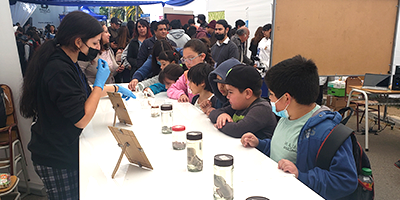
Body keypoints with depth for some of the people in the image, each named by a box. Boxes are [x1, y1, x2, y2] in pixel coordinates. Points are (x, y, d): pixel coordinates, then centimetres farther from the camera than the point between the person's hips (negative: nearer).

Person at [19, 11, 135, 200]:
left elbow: (85, 92, 20)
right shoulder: (60, 71, -29)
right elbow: (82, 120, -27)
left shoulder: (65, 62, 4)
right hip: (56, 158, -9)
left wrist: (115, 88, 19)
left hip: (65, 149, 10)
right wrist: (100, 82, -19)